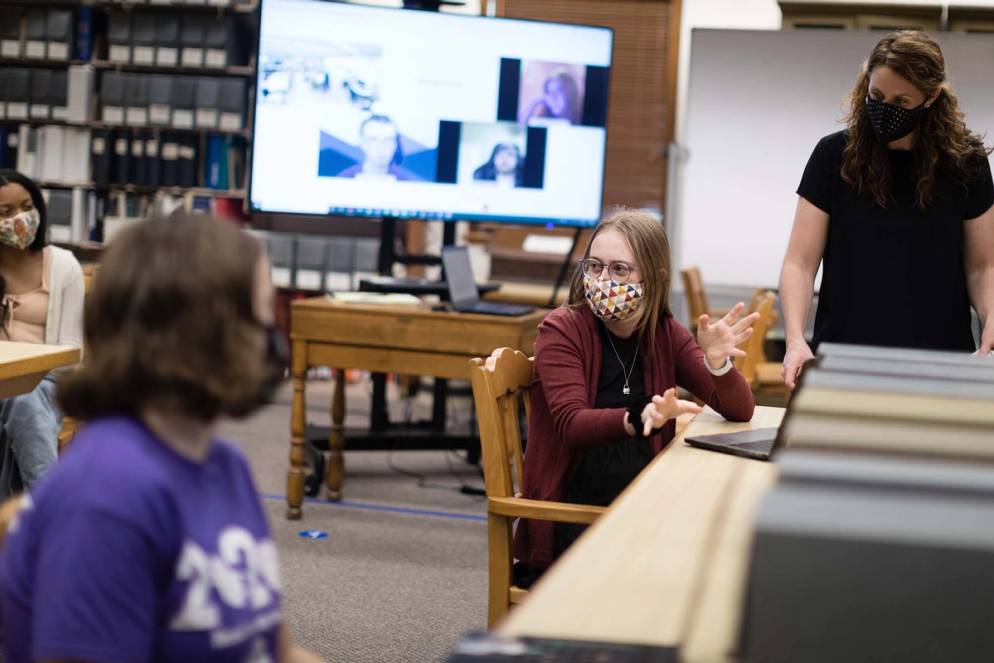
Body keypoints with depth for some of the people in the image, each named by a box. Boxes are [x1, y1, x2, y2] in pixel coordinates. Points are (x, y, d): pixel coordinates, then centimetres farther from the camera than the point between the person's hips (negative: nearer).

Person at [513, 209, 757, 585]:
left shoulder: (665, 335, 8)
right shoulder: (562, 330, -4)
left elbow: (739, 412, 2)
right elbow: (572, 425, -19)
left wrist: (717, 362, -19)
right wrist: (639, 420, -39)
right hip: (572, 511, -5)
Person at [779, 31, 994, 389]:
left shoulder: (964, 162, 0)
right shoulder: (835, 155, -3)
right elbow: (800, 263, -5)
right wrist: (795, 339, -21)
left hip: (940, 363, 1)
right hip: (845, 359, 0)